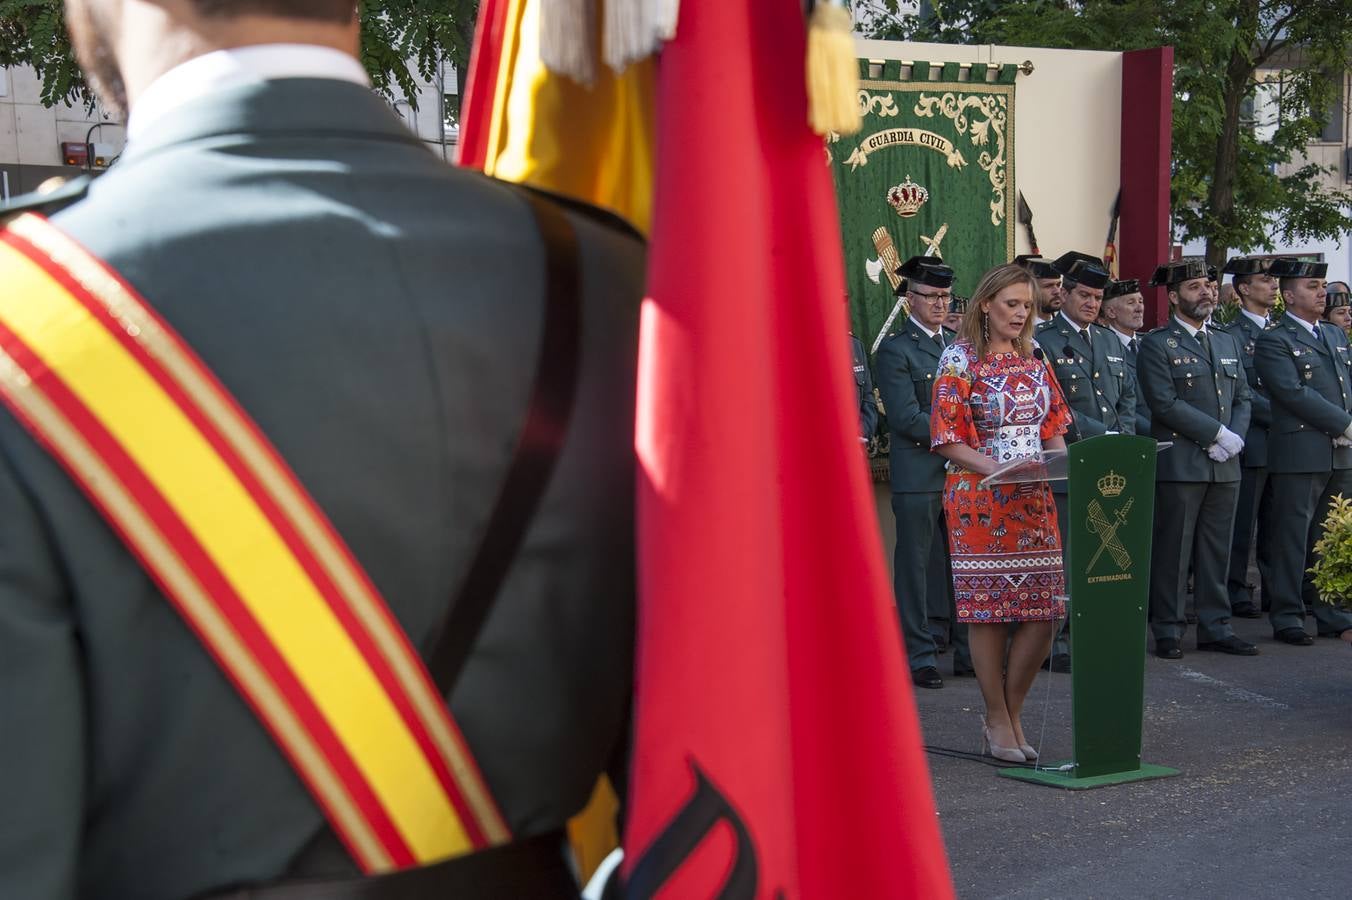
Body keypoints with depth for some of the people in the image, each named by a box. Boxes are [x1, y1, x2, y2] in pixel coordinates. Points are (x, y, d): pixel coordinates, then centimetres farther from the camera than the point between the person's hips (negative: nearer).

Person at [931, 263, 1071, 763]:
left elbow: (1053, 427, 17)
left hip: (1034, 498, 5)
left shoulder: (1033, 360, 13)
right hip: (980, 498, -5)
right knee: (987, 610, -1)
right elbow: (949, 440, -8)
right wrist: (998, 469, -21)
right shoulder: (960, 359, -3)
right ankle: (998, 719, 11)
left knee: (1044, 611, 0)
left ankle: (1011, 712, 15)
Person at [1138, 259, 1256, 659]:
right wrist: (1217, 434, -14)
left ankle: (1214, 627, 16)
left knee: (1217, 550, 10)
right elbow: (1165, 403, -13)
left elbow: (1242, 398, 15)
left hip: (1225, 464, 6)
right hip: (1179, 464, -6)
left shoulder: (1227, 343, 17)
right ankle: (1168, 630, 6)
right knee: (1173, 550, -2)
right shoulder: (1157, 345, -4)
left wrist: (1235, 438, -4)